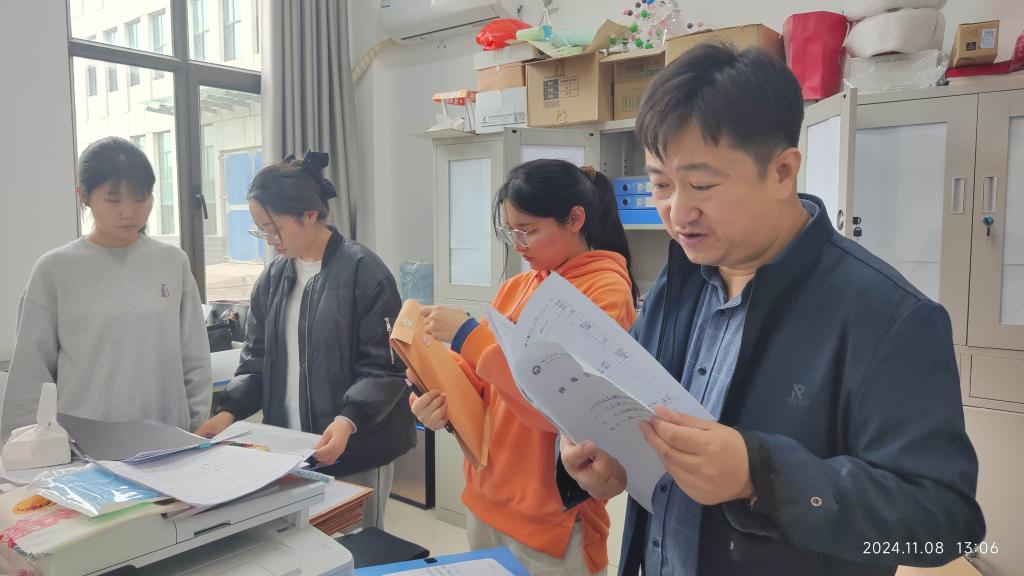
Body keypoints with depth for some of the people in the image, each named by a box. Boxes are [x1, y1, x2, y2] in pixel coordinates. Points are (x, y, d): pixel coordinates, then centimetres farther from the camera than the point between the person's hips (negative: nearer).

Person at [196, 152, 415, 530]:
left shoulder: (362, 271, -13)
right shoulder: (273, 278, 7)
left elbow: (387, 367, -15)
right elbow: (257, 359, 12)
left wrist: (348, 421, -28)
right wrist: (229, 410, -4)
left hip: (355, 451, -5)